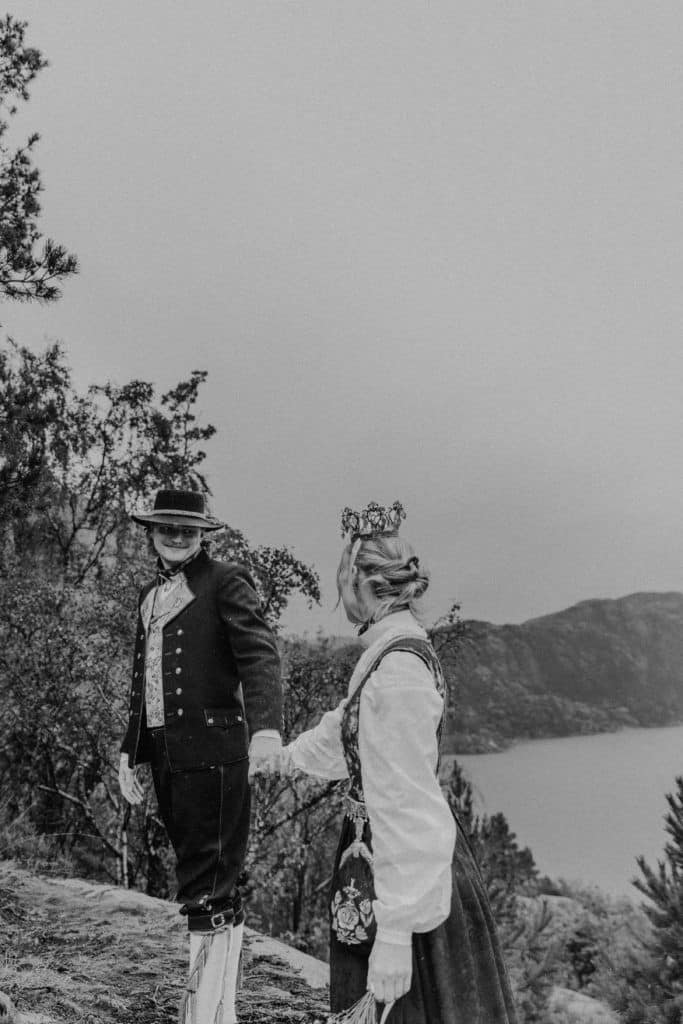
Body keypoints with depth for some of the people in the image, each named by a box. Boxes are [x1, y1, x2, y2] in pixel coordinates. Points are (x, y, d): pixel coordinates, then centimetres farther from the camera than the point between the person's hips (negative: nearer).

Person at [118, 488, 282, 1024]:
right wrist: (130, 750, 20)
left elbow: (260, 654, -17)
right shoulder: (150, 594, 18)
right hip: (164, 753, 7)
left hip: (212, 750, -7)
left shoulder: (226, 581, -4)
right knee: (211, 890, 16)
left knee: (208, 893, -4)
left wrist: (266, 727, -32)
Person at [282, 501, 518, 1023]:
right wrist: (292, 754, 39)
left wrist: (395, 931, -23)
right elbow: (346, 728, 22)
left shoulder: (397, 672, -26)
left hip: (400, 873, -9)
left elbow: (407, 805, -26)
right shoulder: (398, 650, 4)